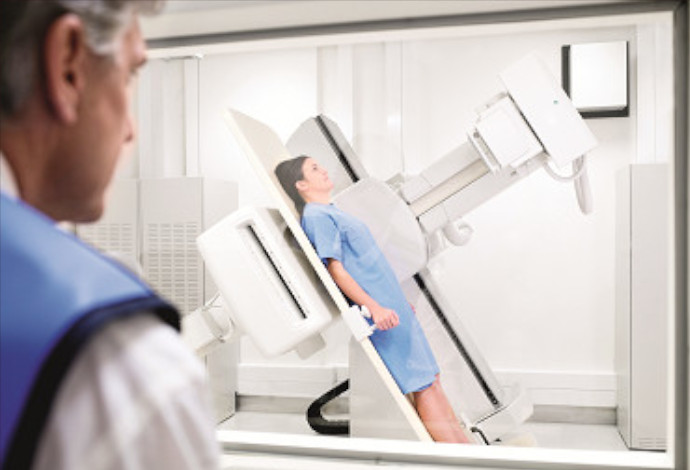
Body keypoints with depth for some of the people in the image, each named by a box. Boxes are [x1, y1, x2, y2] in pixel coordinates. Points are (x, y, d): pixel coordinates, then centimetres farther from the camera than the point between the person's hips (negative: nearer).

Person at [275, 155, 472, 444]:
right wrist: (375, 308, -23)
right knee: (422, 387, -6)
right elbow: (335, 268, -18)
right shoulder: (316, 215, -11)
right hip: (380, 310, -9)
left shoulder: (330, 212, 19)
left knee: (431, 379, 10)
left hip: (391, 306, 9)